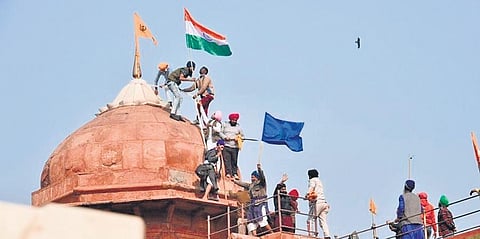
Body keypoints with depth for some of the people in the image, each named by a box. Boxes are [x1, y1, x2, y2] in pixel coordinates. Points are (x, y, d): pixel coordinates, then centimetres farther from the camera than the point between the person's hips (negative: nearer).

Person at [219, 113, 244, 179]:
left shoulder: (238, 127, 11)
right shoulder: (225, 125, 10)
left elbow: (242, 136, 16)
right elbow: (221, 132, 10)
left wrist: (239, 138, -6)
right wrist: (225, 137, -8)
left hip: (235, 147, 1)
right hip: (226, 146, -1)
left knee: (234, 161, 0)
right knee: (227, 160, -8)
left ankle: (235, 173, 6)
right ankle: (228, 173, -6)